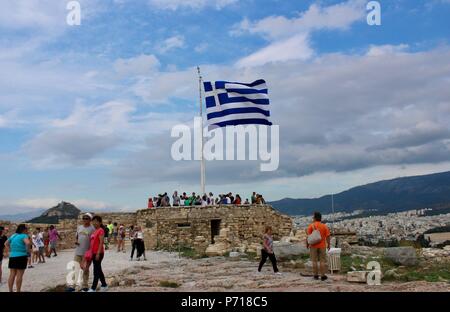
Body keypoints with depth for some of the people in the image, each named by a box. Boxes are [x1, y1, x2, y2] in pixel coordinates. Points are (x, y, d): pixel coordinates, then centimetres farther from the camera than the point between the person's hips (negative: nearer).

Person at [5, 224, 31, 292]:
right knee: (19, 275, -2)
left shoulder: (13, 235, 13)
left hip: (12, 256, 7)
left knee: (12, 275, 11)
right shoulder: (24, 236, -10)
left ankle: (10, 290, 15)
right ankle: (18, 291, 1)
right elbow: (28, 243, -28)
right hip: (21, 256, -7)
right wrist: (28, 251, -14)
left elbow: (7, 243, 26)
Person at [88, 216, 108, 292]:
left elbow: (101, 242, -18)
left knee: (96, 270, -5)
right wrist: (90, 252, 13)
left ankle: (93, 288, -2)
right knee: (98, 270, 14)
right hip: (94, 253, 9)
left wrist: (98, 253, -22)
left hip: (98, 253, -9)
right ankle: (104, 285, 24)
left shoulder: (101, 230, -12)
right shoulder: (94, 231, 14)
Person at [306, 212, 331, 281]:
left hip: (313, 246, -1)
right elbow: (328, 236, -1)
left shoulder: (311, 226, -6)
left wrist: (307, 244, 2)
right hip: (322, 246, 1)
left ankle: (316, 275, 11)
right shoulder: (324, 226, -1)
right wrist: (328, 244, 9)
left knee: (314, 261, 6)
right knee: (322, 261, 6)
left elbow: (308, 236, -8)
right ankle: (323, 275, 7)